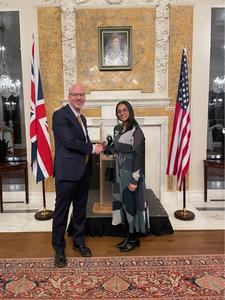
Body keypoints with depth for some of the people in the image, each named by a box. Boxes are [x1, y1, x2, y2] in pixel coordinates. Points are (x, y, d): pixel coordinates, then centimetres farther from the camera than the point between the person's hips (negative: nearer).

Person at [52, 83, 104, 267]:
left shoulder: (82, 118, 17)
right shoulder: (60, 115, -10)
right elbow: (69, 141, -20)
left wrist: (95, 147, -1)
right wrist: (92, 148, -11)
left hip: (83, 171, 8)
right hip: (67, 171, -8)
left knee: (80, 209, 18)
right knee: (62, 211, 6)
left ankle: (79, 242, 35)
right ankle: (59, 249, 23)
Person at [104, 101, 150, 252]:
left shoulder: (136, 130, -14)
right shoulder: (117, 129, 10)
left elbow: (139, 156, -18)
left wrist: (135, 180, -21)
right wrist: (105, 148, -4)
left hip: (131, 172, -8)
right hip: (120, 171, 8)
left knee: (131, 203, 2)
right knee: (122, 202, 13)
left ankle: (134, 239, 20)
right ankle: (129, 235, 29)